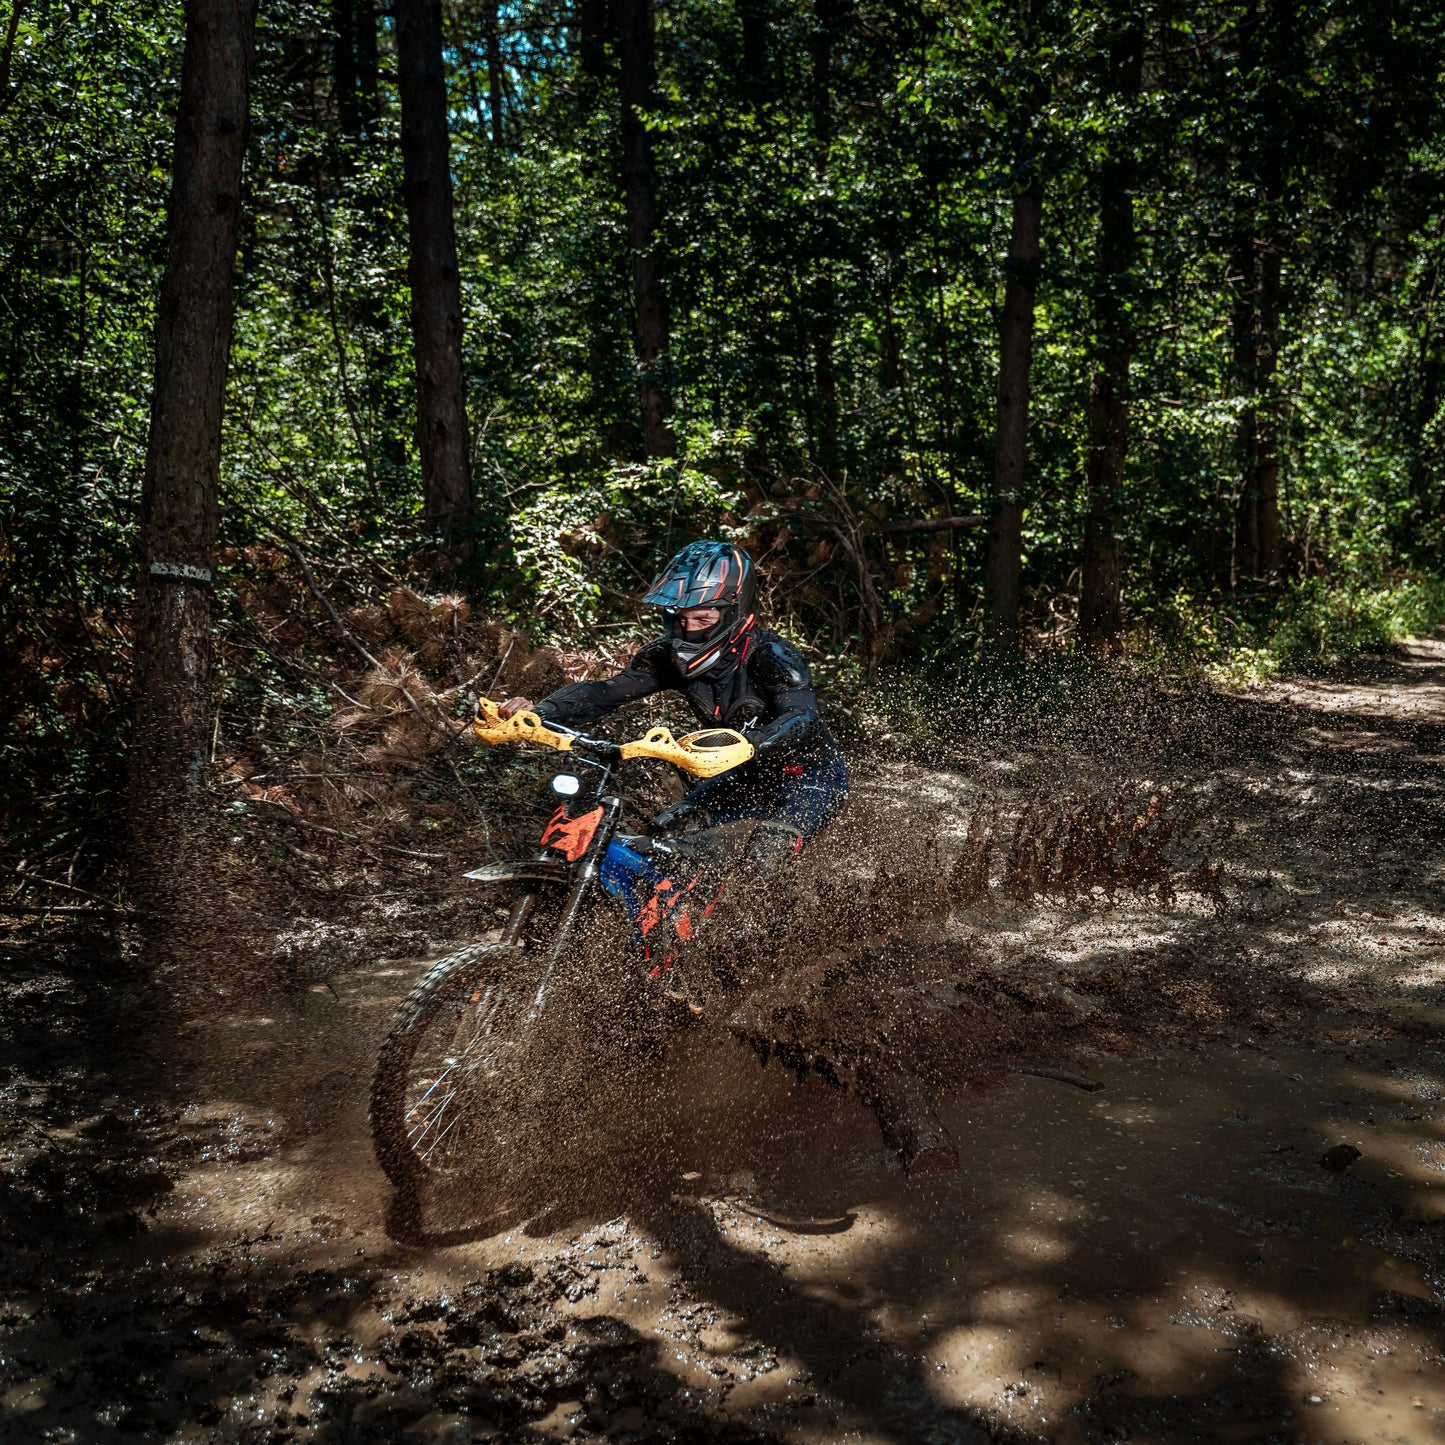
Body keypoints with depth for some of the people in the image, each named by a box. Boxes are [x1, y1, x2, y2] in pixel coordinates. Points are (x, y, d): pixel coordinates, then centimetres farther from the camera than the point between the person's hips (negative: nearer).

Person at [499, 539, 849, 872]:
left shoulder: (770, 655, -30)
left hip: (810, 775, -6)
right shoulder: (671, 654, -12)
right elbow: (606, 692, -19)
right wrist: (535, 712, -37)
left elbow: (803, 720, -46)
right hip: (750, 775, 6)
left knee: (765, 855, -31)